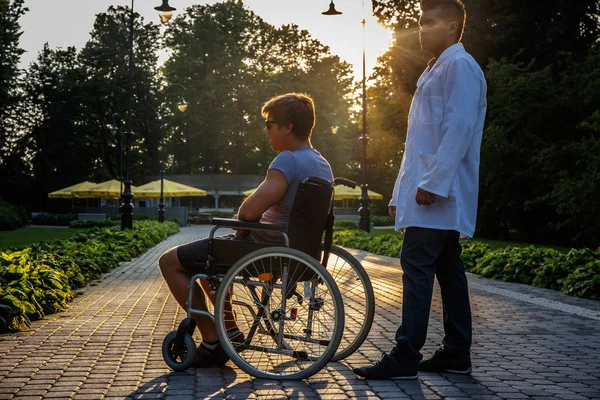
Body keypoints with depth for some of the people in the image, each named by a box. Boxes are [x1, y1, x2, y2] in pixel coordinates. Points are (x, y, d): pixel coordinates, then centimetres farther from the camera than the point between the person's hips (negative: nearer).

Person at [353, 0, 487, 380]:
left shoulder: (460, 66, -6)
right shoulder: (435, 71, 24)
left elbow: (459, 128, -18)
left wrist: (433, 183, -23)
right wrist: (401, 193, 20)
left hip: (438, 193, -10)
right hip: (432, 194, 10)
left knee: (417, 266, -12)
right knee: (448, 270, 10)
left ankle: (406, 356, -10)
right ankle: (457, 352, 15)